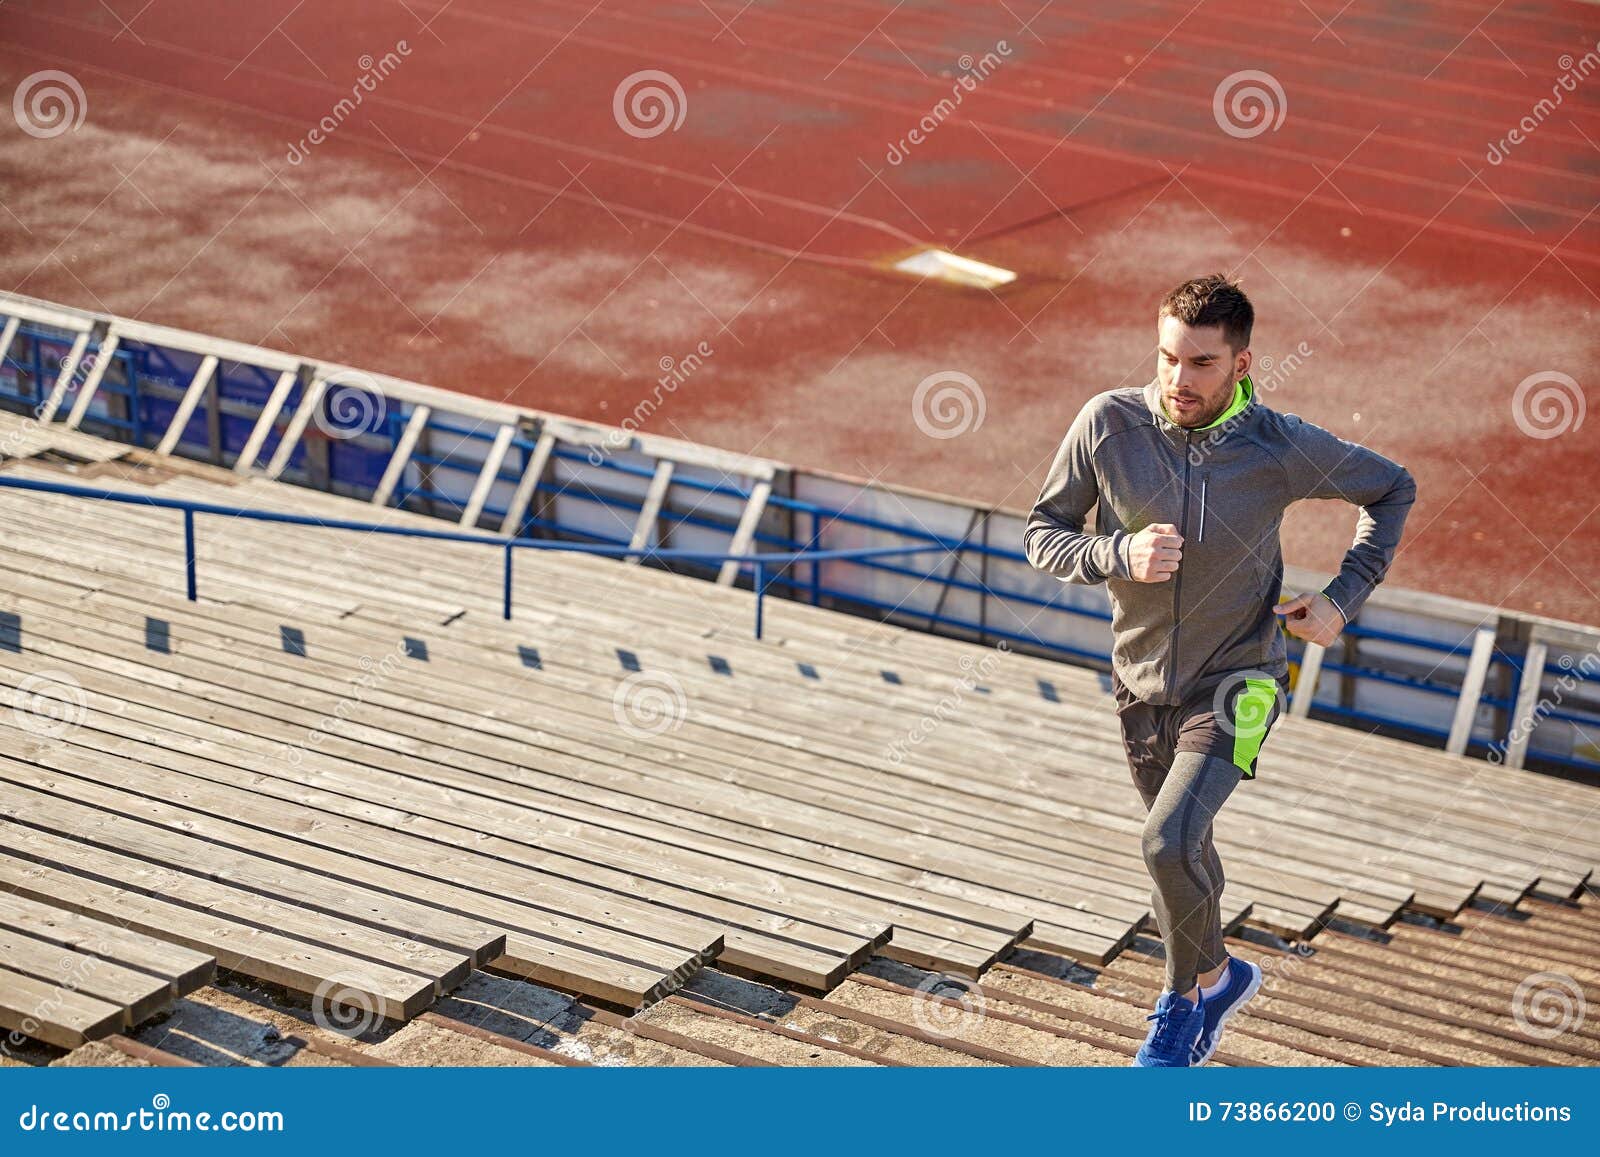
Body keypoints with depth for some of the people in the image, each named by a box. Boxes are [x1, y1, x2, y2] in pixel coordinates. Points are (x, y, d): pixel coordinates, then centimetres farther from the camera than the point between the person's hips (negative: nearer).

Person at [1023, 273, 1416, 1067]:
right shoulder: (1108, 423, -14)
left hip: (1235, 682, -3)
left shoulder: (1281, 447, -16)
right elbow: (1042, 534, -6)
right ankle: (1212, 978, 44)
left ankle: (1198, 986, 7)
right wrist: (1119, 554, -25)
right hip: (1141, 680, 3)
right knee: (1180, 852, 18)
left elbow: (1392, 488, 1)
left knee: (1170, 843, -19)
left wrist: (1343, 599, -7)